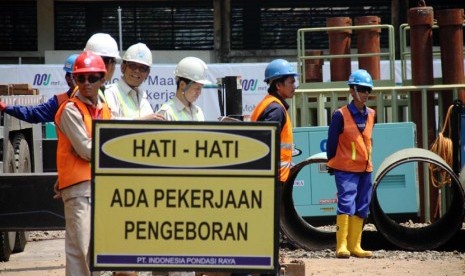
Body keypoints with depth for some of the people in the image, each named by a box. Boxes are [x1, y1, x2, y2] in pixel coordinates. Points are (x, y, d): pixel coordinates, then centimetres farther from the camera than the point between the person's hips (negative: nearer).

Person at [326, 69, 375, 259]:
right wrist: (332, 165, 2)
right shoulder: (341, 115, -9)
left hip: (365, 169, 7)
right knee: (346, 204, -16)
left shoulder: (370, 115, 10)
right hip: (346, 169, -7)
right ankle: (342, 246, -18)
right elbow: (332, 142, -3)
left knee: (362, 208, 7)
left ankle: (354, 246, 13)